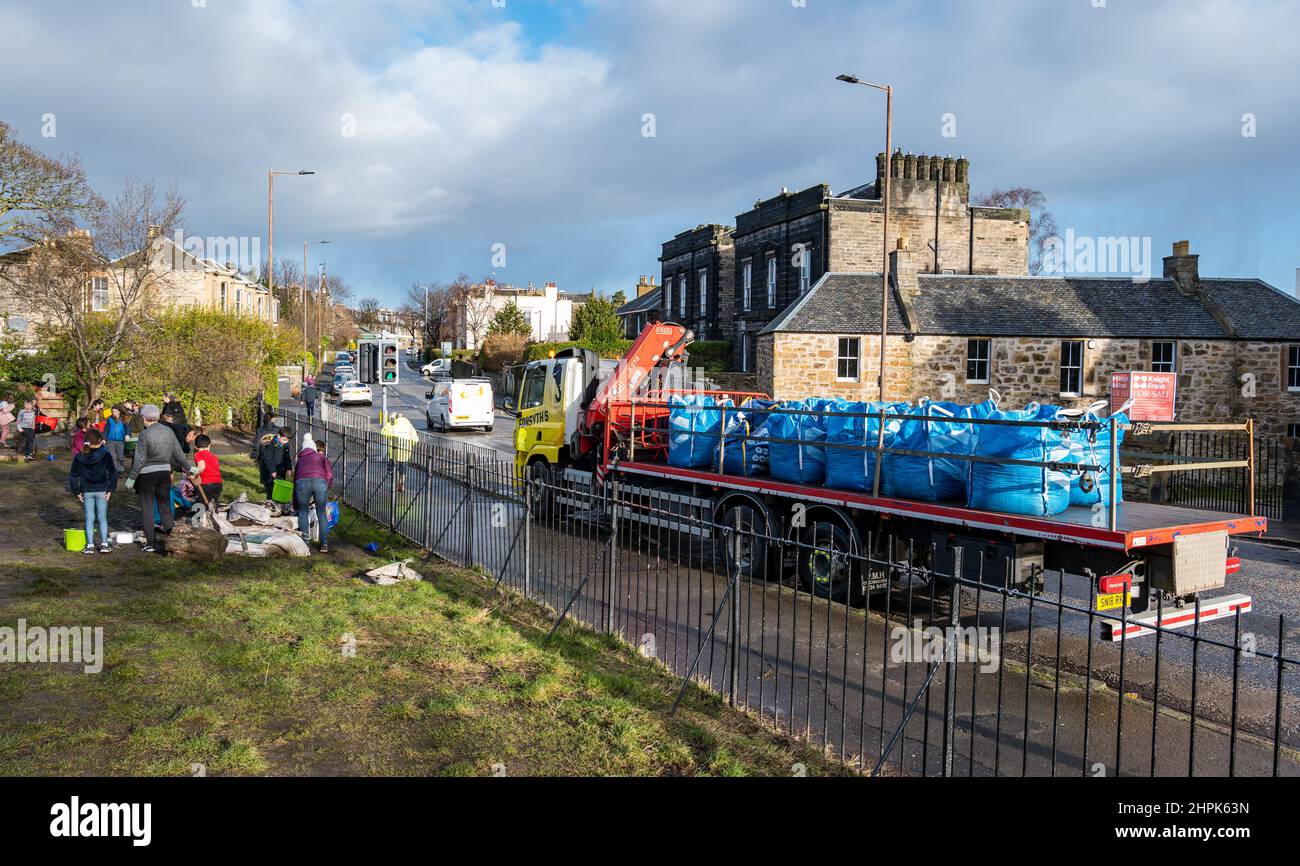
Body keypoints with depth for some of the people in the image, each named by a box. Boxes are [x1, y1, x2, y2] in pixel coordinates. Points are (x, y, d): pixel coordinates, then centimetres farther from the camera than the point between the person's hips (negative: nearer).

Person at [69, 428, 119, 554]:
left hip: (86, 491, 2)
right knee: (102, 518, 8)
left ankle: (90, 545, 6)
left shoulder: (79, 456, 1)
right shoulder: (105, 454, -7)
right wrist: (110, 490, -3)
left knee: (89, 518, 8)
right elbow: (113, 473, -9)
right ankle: (104, 544, 7)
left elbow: (73, 476, 2)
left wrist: (77, 492, 7)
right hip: (102, 490, -2)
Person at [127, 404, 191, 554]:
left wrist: (132, 477, -5)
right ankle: (170, 535, 15)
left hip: (147, 474, -5)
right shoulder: (169, 432, 2)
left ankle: (151, 542, 6)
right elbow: (178, 453, 8)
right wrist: (188, 468, 21)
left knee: (147, 508, 4)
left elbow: (140, 459, -13)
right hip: (165, 472, 5)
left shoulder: (145, 434, -14)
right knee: (165, 505, 16)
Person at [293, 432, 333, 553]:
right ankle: (324, 544, 10)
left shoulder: (300, 460, 37)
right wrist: (325, 490, 30)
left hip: (302, 482, 1)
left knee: (303, 511, 22)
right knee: (322, 513, 14)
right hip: (320, 481, -1)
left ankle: (305, 540, 12)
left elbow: (295, 481, 41)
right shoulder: (321, 457, 32)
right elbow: (330, 475, 15)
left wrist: (295, 505, 49)